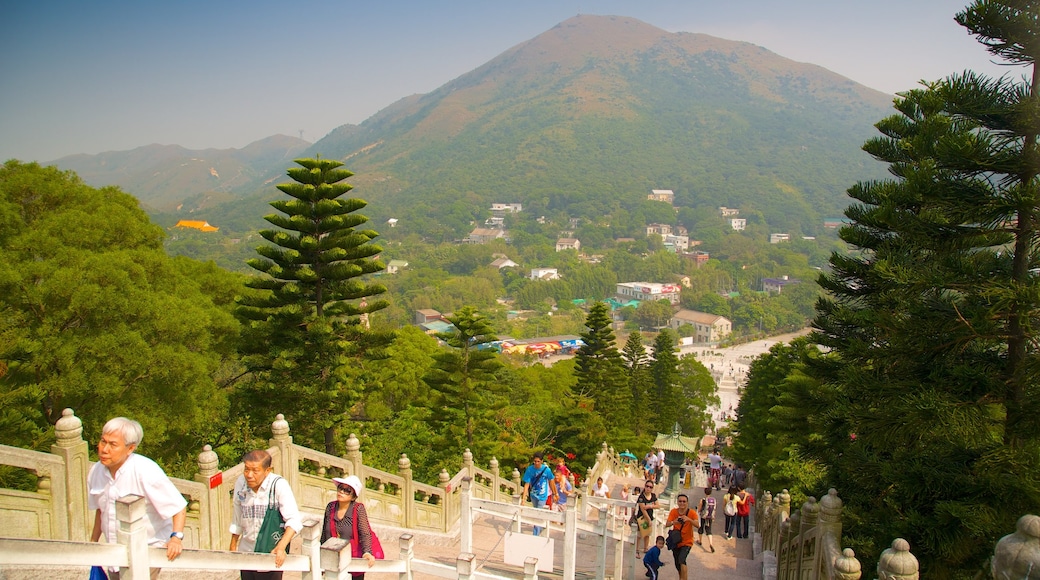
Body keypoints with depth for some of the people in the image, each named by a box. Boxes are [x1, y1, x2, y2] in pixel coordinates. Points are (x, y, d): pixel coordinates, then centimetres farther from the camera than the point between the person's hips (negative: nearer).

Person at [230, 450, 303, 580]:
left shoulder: (279, 485, -18)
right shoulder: (240, 482, -5)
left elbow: (294, 520, -21)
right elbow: (237, 519, 10)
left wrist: (281, 547, -33)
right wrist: (233, 546, 15)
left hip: (271, 554, -4)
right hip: (246, 551, 4)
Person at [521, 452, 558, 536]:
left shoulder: (546, 469, -18)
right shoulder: (529, 469, -18)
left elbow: (551, 481, -3)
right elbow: (527, 484, -18)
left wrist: (556, 493, 8)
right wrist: (524, 498, -24)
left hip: (542, 495, -3)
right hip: (533, 495, 3)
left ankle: (536, 534, -2)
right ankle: (539, 529, 44)